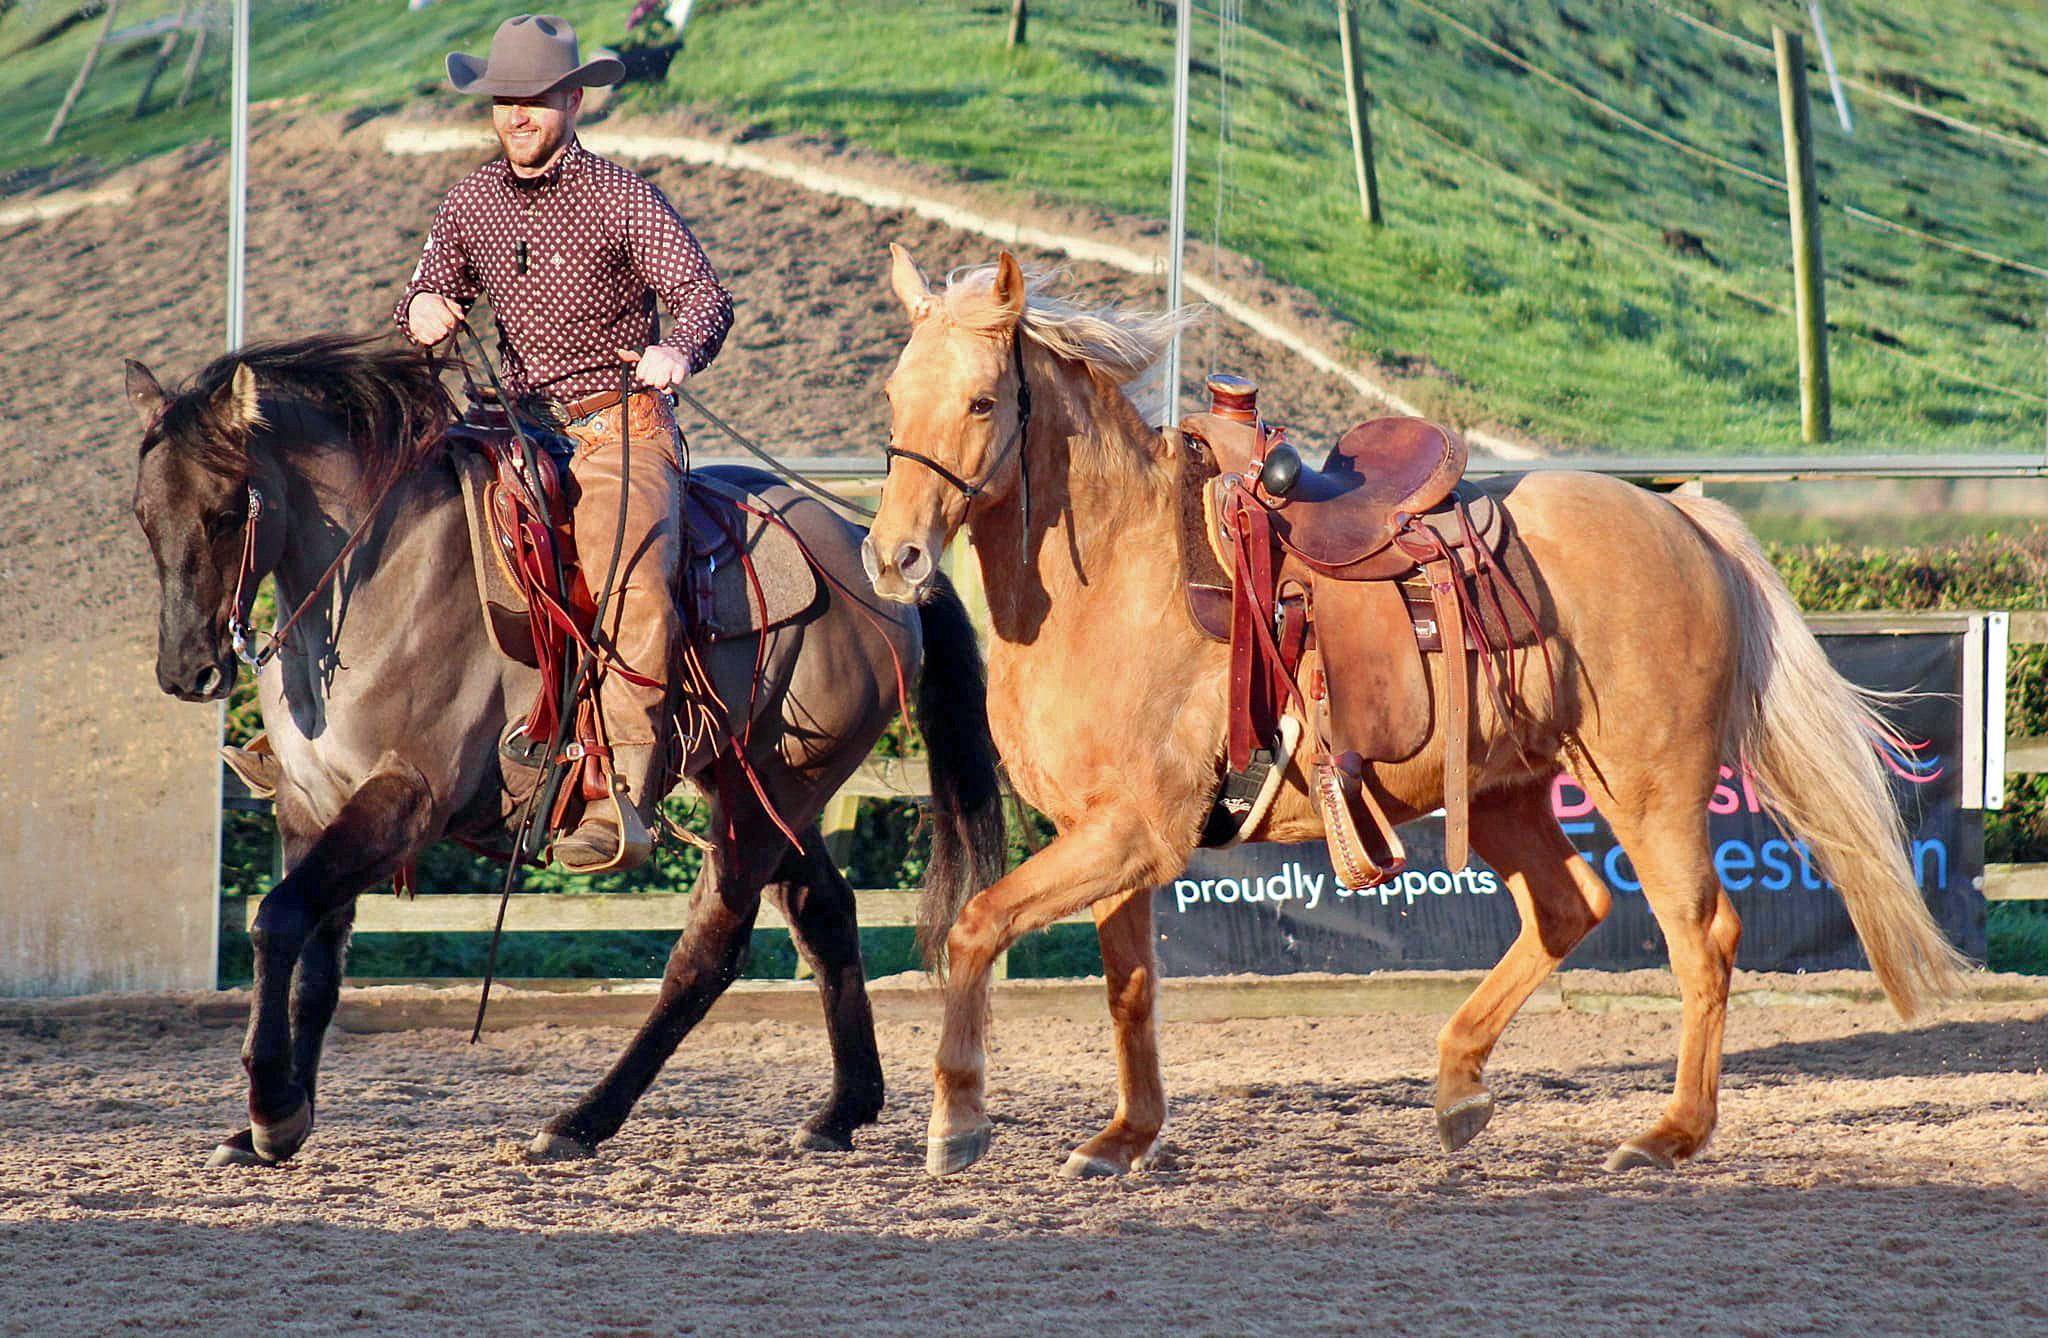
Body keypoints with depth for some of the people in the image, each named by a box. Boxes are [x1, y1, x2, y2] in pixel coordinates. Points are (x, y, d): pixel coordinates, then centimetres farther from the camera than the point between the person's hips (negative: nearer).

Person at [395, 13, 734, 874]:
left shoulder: (621, 200, -5)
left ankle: (620, 801, -34)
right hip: (518, 431, 6)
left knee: (634, 590, -28)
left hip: (619, 426, -6)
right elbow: (426, 300, 19)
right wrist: (423, 309, -8)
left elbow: (704, 295, -11)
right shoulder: (471, 204, 10)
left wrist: (677, 351, -35)